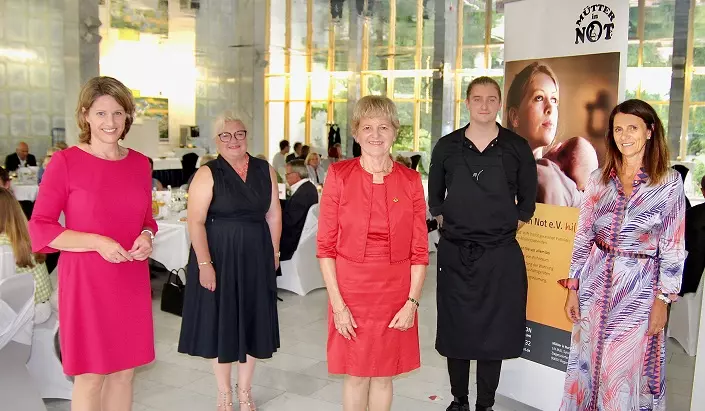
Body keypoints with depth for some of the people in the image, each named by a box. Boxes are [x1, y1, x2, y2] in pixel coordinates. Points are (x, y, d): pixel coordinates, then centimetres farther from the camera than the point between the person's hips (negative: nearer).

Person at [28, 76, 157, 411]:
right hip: (85, 280, -4)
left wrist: (146, 238, -6)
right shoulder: (65, 162, -8)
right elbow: (40, 229, -8)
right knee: (90, 375, 5)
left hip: (132, 281, 5)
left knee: (124, 371, 14)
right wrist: (97, 242, -19)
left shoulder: (140, 163, 5)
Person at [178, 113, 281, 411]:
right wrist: (204, 264, -19)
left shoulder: (264, 170, 5)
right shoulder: (208, 174, -8)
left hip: (256, 257, 4)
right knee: (221, 321, 8)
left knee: (252, 320, 12)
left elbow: (273, 214, 9)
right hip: (218, 257, -3)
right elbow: (195, 222, -13)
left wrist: (274, 252, 5)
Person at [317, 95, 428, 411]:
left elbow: (419, 249, 1)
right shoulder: (339, 175, -6)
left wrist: (412, 301, -6)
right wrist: (337, 303, -11)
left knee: (384, 375, 14)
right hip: (351, 289, -1)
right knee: (355, 375, 11)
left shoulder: (411, 181, -1)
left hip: (395, 291, 2)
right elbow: (326, 245, -6)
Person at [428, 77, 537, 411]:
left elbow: (528, 198, 9)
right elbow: (434, 195, 14)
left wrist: (512, 225, 2)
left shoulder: (517, 147, 1)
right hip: (455, 252, 1)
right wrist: (445, 222, 6)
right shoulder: (447, 146, 3)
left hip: (500, 254, -1)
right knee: (455, 328, 8)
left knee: (494, 331, 6)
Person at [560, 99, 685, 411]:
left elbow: (673, 248, -4)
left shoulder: (669, 182, -5)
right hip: (595, 284, 3)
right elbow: (583, 237, 6)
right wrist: (572, 288, 4)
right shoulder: (599, 179, 3)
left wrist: (662, 301, -6)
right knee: (587, 364, 12)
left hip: (639, 289, -3)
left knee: (629, 371, 7)